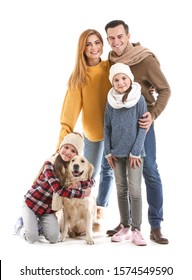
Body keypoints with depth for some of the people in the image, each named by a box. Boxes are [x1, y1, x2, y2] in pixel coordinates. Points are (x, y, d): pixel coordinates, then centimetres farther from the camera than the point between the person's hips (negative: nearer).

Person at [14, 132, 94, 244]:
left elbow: (91, 181, -9)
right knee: (32, 238, -14)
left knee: (54, 238, -13)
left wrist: (78, 184, -29)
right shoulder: (50, 164, -20)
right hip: (32, 202, -4)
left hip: (49, 208, 5)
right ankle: (20, 224, 20)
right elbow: (59, 190, -27)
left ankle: (40, 225, 19)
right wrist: (82, 193, -24)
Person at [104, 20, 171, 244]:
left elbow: (165, 90, -9)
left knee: (149, 172, -3)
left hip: (140, 122, -5)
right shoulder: (111, 60, 1)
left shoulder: (146, 60, -15)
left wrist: (153, 115, -22)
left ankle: (155, 227, 6)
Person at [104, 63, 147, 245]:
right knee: (121, 190, 10)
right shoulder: (110, 101, 4)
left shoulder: (139, 100, -6)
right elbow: (107, 127, 8)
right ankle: (125, 227, 19)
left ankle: (136, 230, 4)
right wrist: (108, 151, 2)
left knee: (135, 191, -4)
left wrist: (135, 152, -11)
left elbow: (143, 127, -7)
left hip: (134, 153, -4)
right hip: (116, 153, 4)